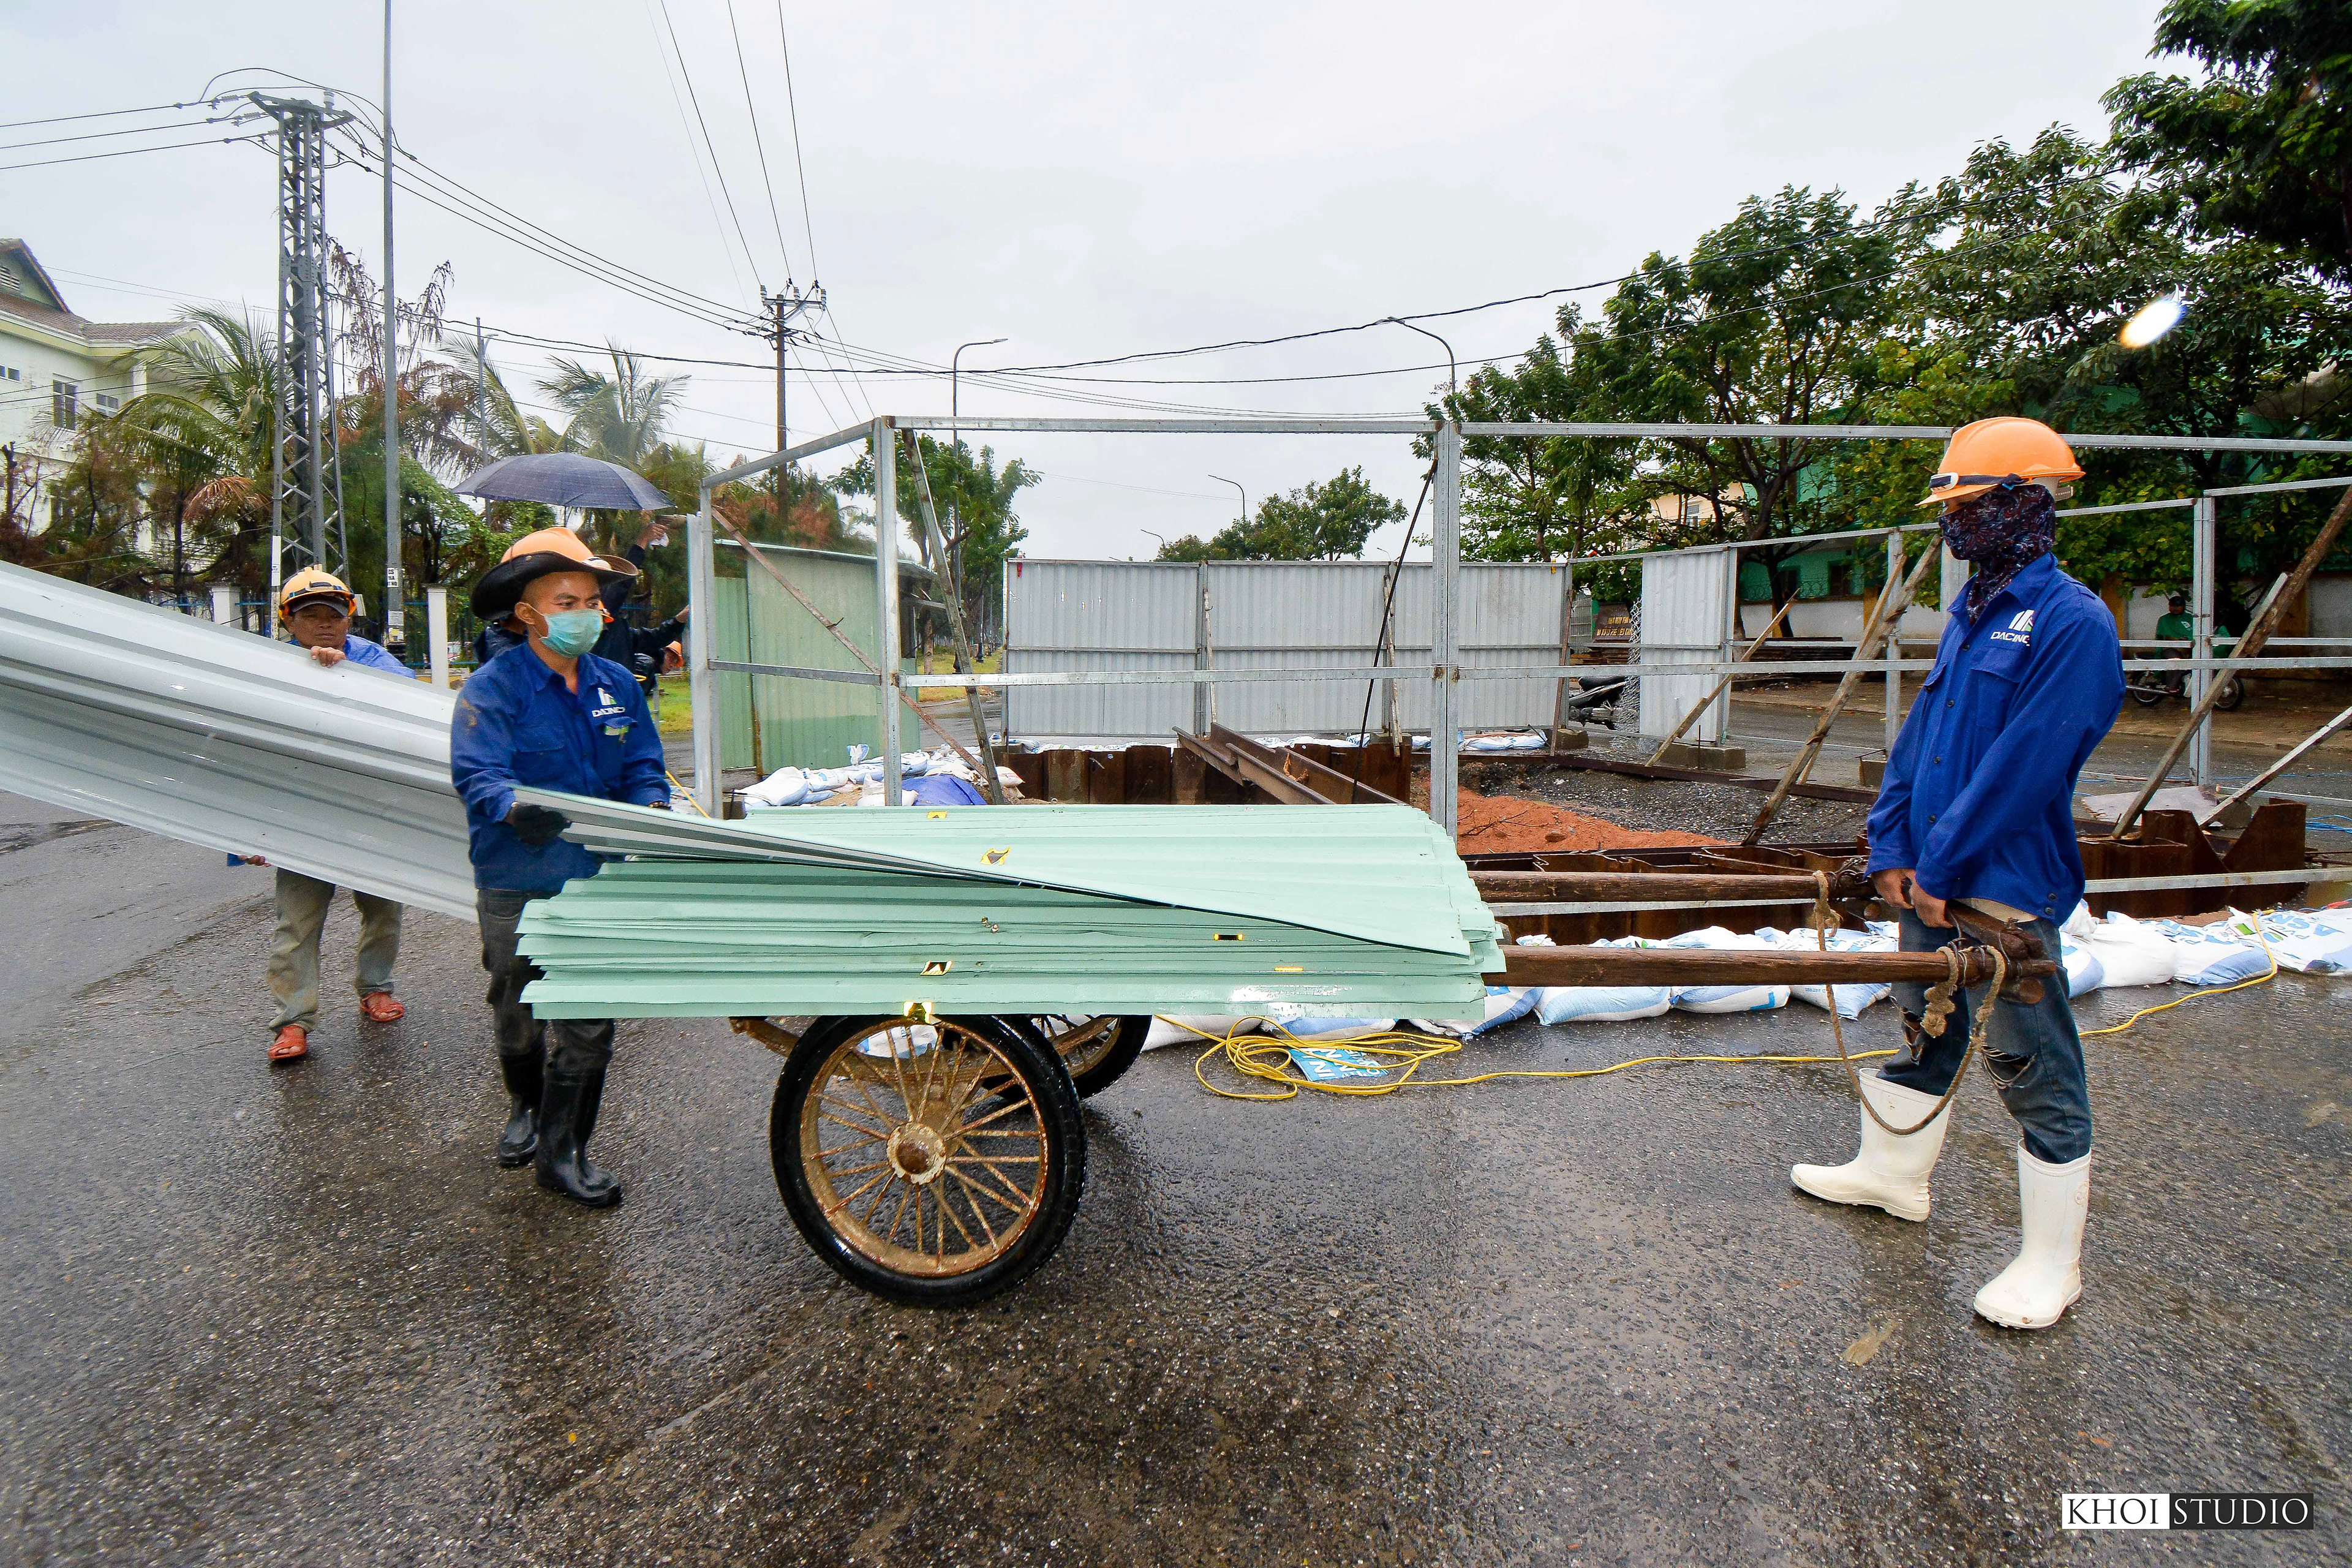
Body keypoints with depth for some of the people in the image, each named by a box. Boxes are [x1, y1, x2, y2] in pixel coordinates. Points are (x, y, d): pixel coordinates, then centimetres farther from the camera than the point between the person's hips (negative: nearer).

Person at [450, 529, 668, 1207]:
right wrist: (514, 810, -42)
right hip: (517, 886, -3)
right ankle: (526, 1104, 46)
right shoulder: (492, 687, -10)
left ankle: (562, 1149, 20)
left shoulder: (617, 685, 5)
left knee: (590, 1023, 4)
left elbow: (642, 766, 5)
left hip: (599, 879, 3)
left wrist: (651, 804, -17)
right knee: (518, 1016, 17)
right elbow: (477, 775, -21)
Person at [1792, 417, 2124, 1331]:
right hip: (1932, 880, 8)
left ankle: (2052, 1265, 17)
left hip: (2008, 890, -8)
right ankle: (1892, 1172, 40)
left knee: (2034, 1073, 3)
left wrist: (1942, 863, -16)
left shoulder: (2072, 621, -14)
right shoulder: (1970, 613, 12)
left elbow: (2025, 766, -20)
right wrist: (1892, 847, 3)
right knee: (1924, 1032, 22)